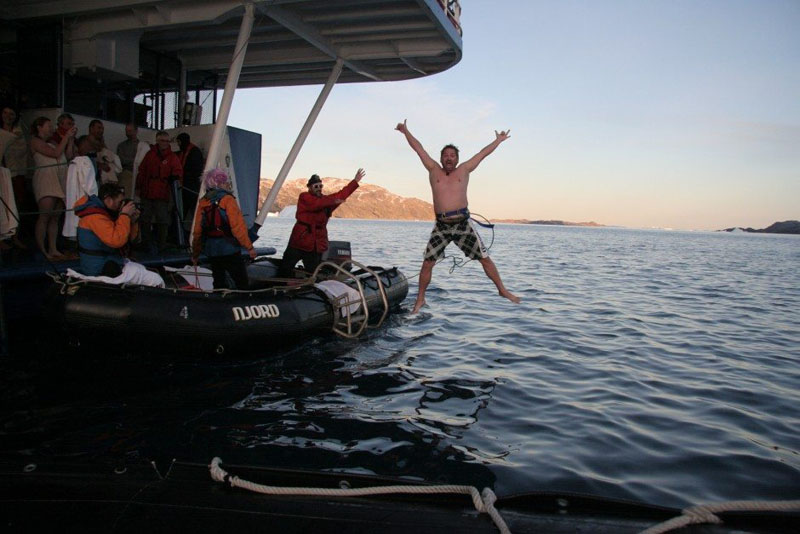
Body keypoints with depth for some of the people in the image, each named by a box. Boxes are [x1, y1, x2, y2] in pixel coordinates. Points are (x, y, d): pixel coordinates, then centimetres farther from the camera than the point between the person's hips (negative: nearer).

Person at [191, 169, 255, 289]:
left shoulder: (203, 202, 9)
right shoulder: (227, 199, -8)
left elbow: (197, 231, 12)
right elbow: (238, 226, -14)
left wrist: (195, 254, 22)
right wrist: (249, 247, -9)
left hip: (211, 250, 6)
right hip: (229, 249, -6)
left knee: (219, 283, 14)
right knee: (242, 283, -3)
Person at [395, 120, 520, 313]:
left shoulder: (464, 170, 11)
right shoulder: (434, 170, 10)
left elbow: (483, 153, 19)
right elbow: (419, 148, 14)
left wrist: (498, 140, 27)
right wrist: (405, 131, 19)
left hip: (463, 224, 0)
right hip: (441, 226, 0)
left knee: (485, 259, 2)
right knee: (427, 264, -3)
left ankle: (502, 290, 17)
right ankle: (420, 299, 13)